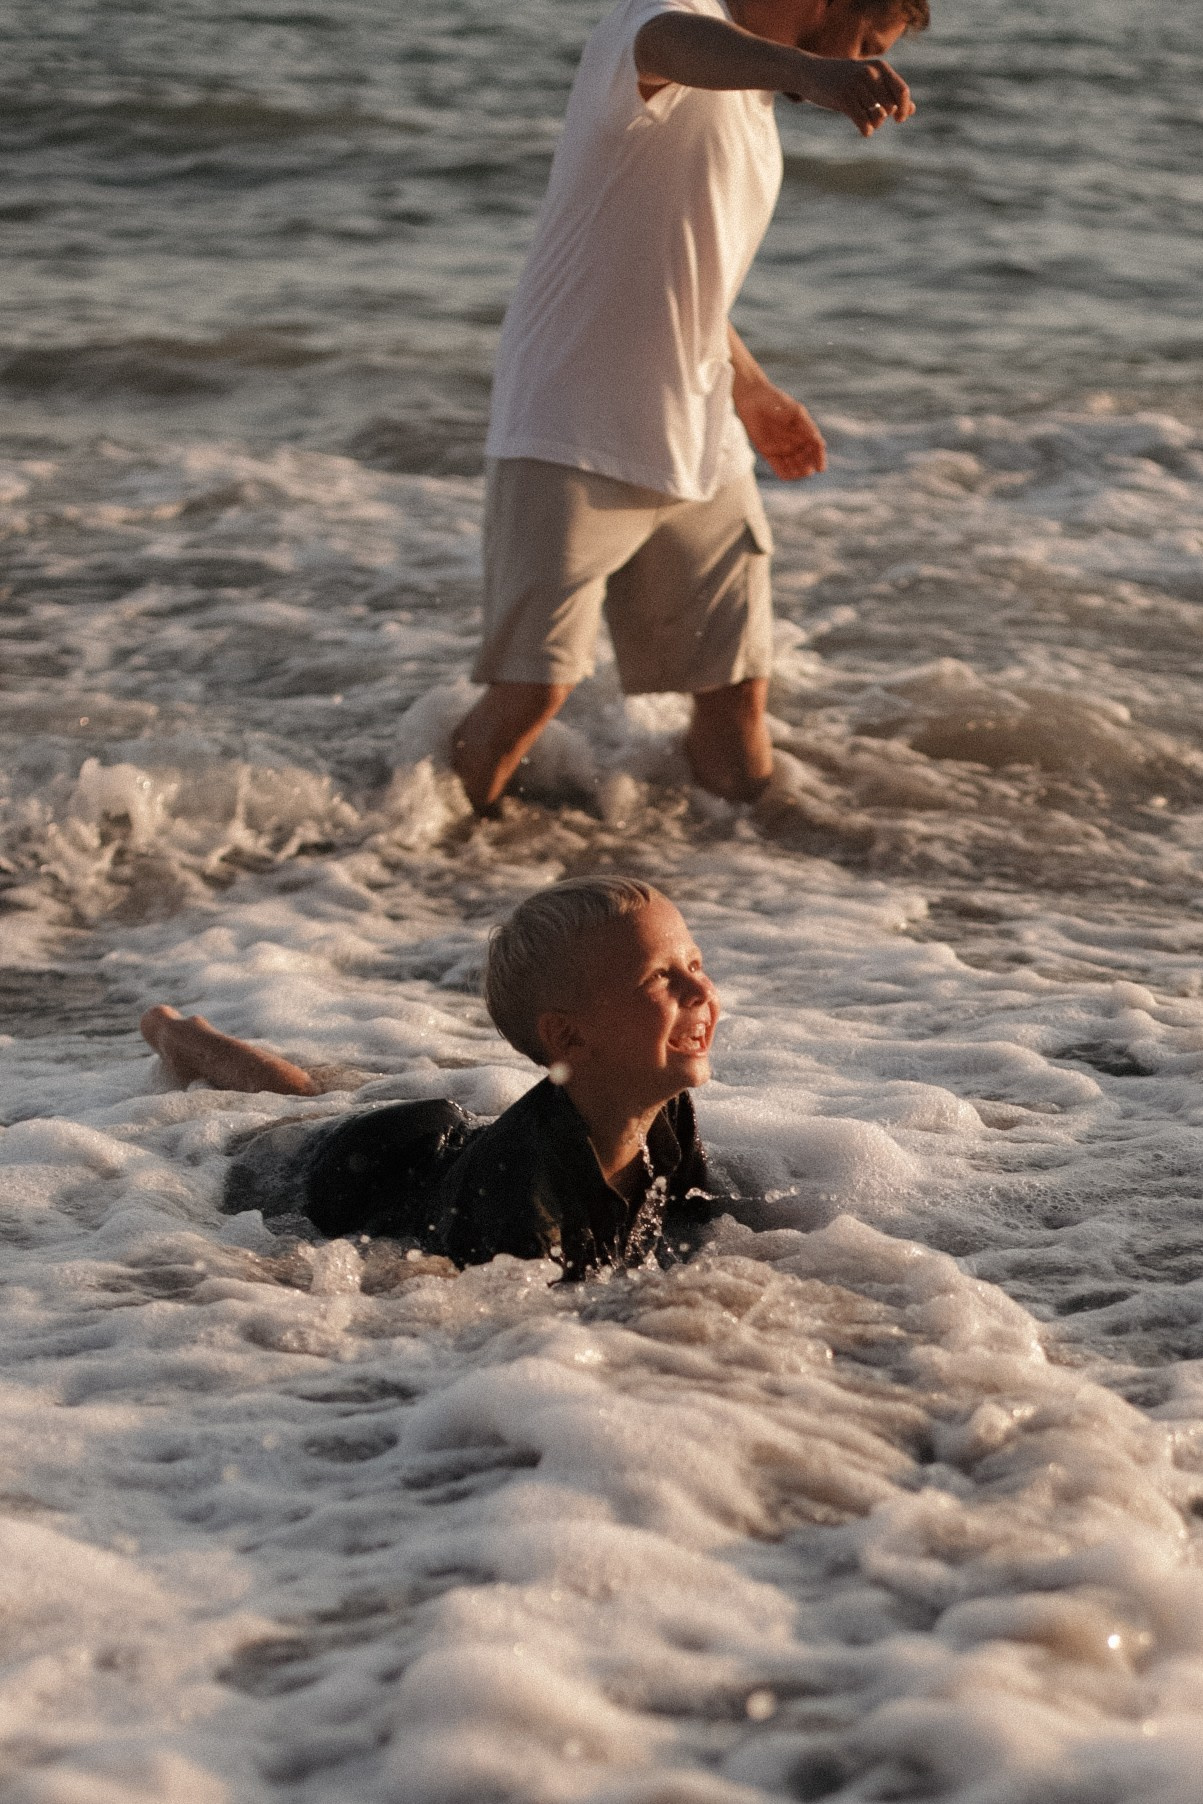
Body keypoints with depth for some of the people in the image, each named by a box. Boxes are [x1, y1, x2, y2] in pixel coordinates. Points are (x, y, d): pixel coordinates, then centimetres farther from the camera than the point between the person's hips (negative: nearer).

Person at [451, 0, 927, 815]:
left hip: (700, 448, 8)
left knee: (737, 694, 4)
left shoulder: (751, 118, 17)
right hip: (571, 435, -8)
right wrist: (808, 69, -60)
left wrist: (752, 391, 40)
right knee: (534, 689, -13)